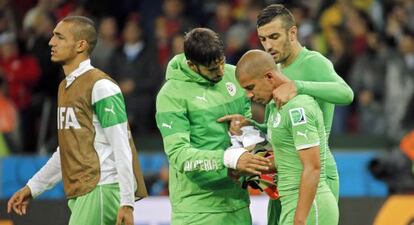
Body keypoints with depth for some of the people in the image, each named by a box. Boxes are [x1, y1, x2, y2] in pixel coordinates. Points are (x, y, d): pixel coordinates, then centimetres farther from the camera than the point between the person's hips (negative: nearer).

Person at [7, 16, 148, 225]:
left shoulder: (100, 86, -10)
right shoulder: (65, 87, 18)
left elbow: (122, 147, -14)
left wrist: (126, 202, -20)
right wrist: (32, 187, 24)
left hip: (101, 190, -9)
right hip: (80, 193, 9)